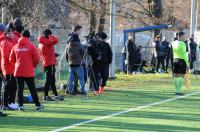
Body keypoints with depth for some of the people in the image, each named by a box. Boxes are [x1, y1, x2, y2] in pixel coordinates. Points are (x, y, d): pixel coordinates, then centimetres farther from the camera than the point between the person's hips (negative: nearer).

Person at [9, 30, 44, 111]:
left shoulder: (15, 47, 3)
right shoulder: (31, 46, -6)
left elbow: (11, 59, 5)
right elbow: (36, 59, -9)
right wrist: (33, 66, 10)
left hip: (18, 71, 2)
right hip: (29, 72, -2)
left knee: (20, 89, 7)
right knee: (32, 89, 4)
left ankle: (21, 106, 4)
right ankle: (38, 105, 6)